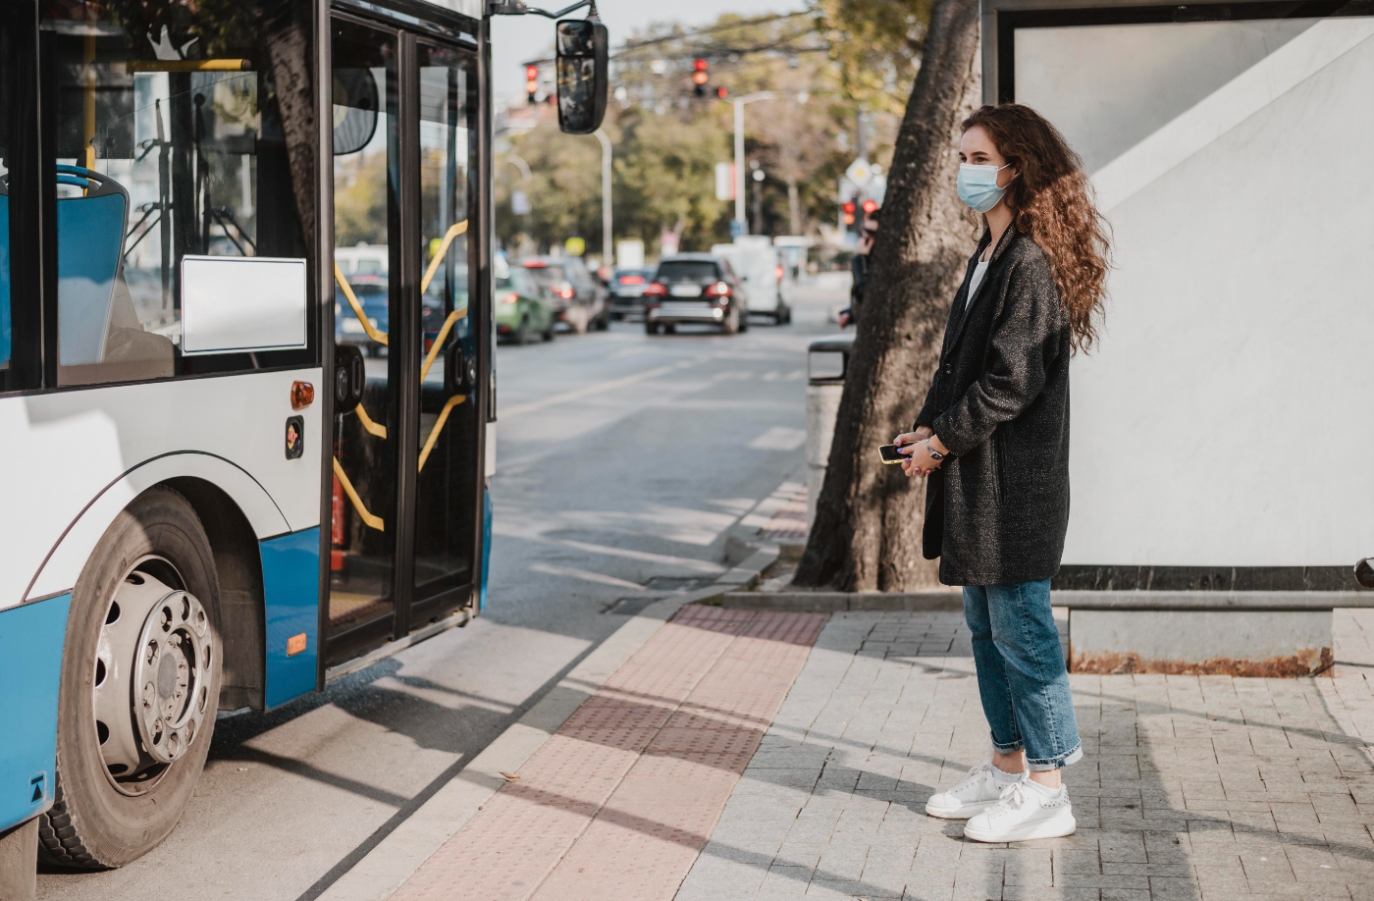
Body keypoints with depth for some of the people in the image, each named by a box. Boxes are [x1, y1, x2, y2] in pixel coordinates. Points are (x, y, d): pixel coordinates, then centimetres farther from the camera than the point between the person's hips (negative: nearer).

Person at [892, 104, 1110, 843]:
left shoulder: (1033, 262, -16)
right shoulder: (989, 255, 16)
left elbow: (1012, 379, -19)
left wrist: (944, 439, -12)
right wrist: (928, 426, 6)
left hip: (1015, 478, -10)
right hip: (976, 475, 10)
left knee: (1020, 627, -4)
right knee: (986, 625, 16)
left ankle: (1045, 789, 5)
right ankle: (1008, 767, 27)